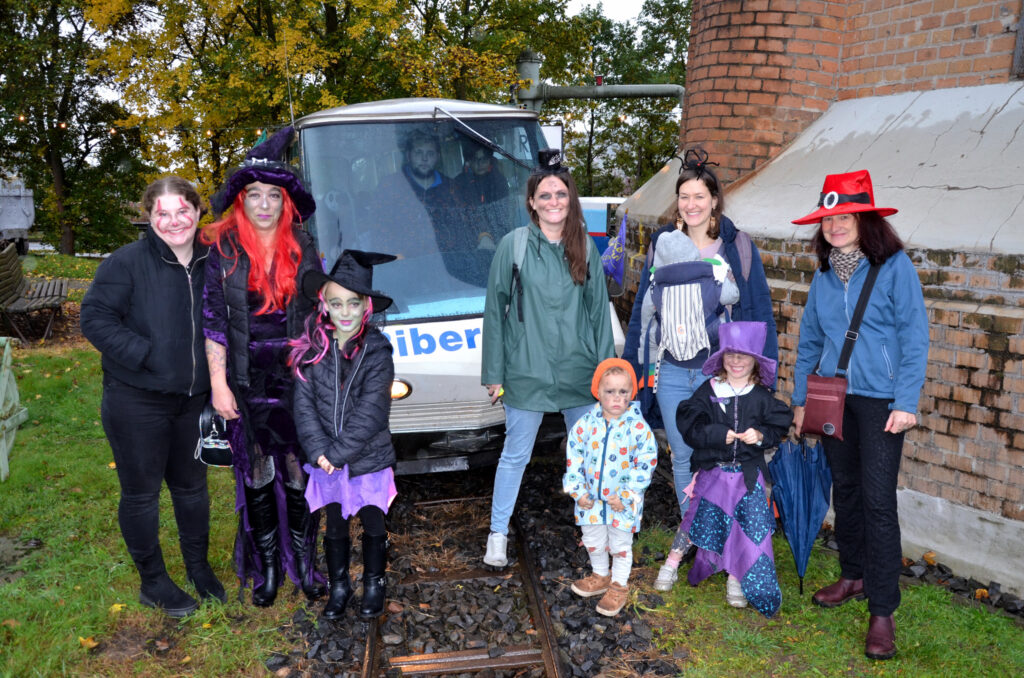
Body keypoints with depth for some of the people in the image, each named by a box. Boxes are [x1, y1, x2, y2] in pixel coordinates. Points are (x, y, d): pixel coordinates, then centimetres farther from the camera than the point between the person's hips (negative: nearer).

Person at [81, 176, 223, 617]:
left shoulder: (211, 263, 2)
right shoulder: (126, 263, -13)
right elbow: (95, 318, -15)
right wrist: (146, 355, -22)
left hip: (193, 399, 5)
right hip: (136, 402, -4)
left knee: (191, 485, 18)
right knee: (141, 492, 7)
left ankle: (198, 567, 37)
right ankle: (153, 583, 25)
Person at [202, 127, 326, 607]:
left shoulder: (303, 250, 3)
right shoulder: (223, 249, -2)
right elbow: (213, 320, -2)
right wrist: (218, 383, -6)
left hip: (298, 377, 1)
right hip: (247, 382, -1)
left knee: (300, 472, 6)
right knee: (256, 473, 9)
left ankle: (304, 562, 22)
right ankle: (266, 567, 25)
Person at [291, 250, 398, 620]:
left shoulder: (377, 352, -14)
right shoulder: (313, 350, -5)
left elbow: (370, 413, -18)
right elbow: (304, 404, -7)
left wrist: (337, 453, -20)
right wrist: (318, 451, -16)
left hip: (370, 460, -2)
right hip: (328, 463, 2)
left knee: (373, 524, 15)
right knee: (335, 527, 17)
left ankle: (374, 583, 37)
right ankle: (339, 585, 37)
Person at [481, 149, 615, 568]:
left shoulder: (586, 248, 4)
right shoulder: (514, 245, -4)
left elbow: (599, 310, 8)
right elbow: (495, 309, -2)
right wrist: (493, 373, -3)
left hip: (580, 371, 3)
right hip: (527, 371, -3)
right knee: (515, 455, 8)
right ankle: (498, 534, 23)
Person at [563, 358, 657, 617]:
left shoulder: (638, 427, -16)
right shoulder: (586, 423, -9)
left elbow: (645, 464, -13)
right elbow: (573, 457, -1)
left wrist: (625, 496, -15)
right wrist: (577, 490, -6)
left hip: (623, 502, -3)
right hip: (591, 498, 3)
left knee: (620, 544, 13)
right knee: (593, 541, 21)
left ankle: (619, 586, 34)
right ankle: (600, 576, 46)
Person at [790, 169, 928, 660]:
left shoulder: (895, 266, -7)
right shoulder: (824, 275, 8)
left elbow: (914, 337, -9)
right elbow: (809, 340, 13)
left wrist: (906, 401, -14)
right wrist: (800, 397, 11)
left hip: (880, 399, -5)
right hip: (833, 397, 5)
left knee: (878, 500, -6)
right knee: (844, 489, 15)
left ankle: (882, 610, 3)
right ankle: (854, 576, 33)